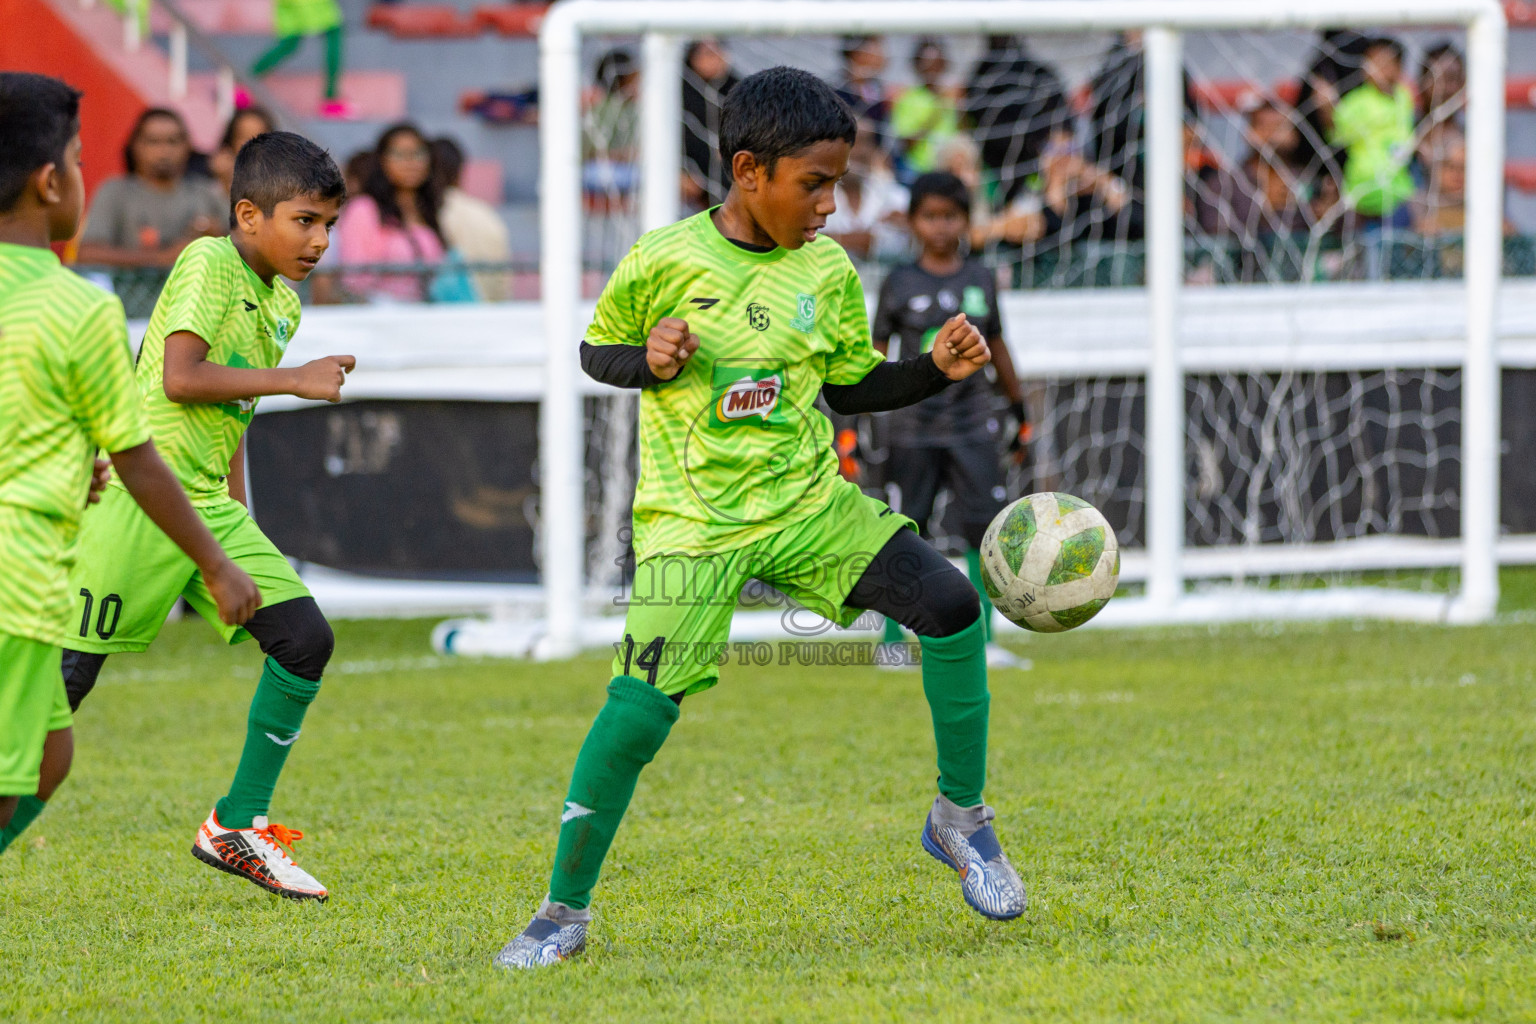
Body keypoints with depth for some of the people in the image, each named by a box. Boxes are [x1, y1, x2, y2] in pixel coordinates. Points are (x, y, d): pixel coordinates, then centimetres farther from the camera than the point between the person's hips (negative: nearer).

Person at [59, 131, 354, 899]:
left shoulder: (281, 305, 15)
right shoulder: (210, 263, -10)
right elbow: (180, 378, -22)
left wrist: (238, 525, 24)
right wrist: (294, 379, -18)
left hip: (206, 504, 8)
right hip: (138, 494, -8)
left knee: (304, 638, -3)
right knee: (69, 674, -8)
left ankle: (236, 828, 5)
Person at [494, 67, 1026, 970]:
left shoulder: (828, 272, 2)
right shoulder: (664, 262, -8)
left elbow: (851, 387, 13)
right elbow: (597, 351, 6)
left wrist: (937, 369, -3)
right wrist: (648, 361, -16)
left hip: (808, 500, 4)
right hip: (693, 517, -4)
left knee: (951, 604, -15)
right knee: (642, 706, -16)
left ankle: (960, 819, 4)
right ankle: (563, 913, 1)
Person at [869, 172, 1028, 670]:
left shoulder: (981, 279, 8)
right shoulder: (900, 283, 0)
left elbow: (996, 345, 18)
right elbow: (876, 355, 2)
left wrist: (1017, 407, 22)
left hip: (972, 424, 2)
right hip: (913, 427, -2)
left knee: (985, 526, -5)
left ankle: (983, 642, 2)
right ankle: (892, 642, 11)